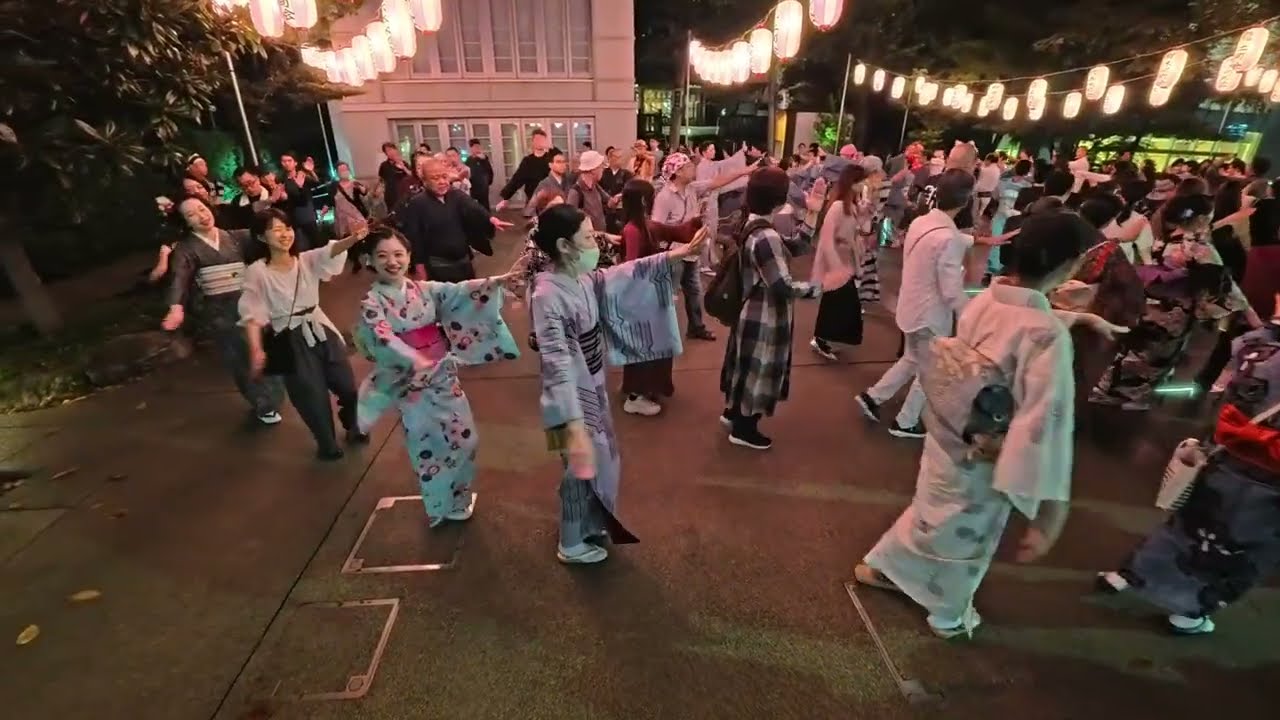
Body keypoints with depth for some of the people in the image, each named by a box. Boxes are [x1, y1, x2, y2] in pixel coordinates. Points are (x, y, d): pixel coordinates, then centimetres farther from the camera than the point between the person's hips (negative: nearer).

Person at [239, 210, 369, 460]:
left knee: (347, 385, 11)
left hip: (320, 331, 3)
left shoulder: (307, 260, -2)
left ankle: (353, 427, 41)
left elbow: (331, 251, -23)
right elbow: (251, 313, -12)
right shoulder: (257, 271, -9)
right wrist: (256, 349, -23)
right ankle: (327, 444, 31)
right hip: (291, 340, -3)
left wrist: (353, 238, -44)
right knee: (312, 396, 6)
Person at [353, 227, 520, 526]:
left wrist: (495, 282, -24)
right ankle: (442, 506, 30)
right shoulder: (372, 303, -10)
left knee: (463, 436, 12)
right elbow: (382, 338, -26)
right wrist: (413, 359, -45)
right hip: (411, 383, -4)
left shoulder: (425, 289, 2)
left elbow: (459, 293, -9)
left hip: (444, 374, 4)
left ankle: (459, 496, 36)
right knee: (427, 446, 9)